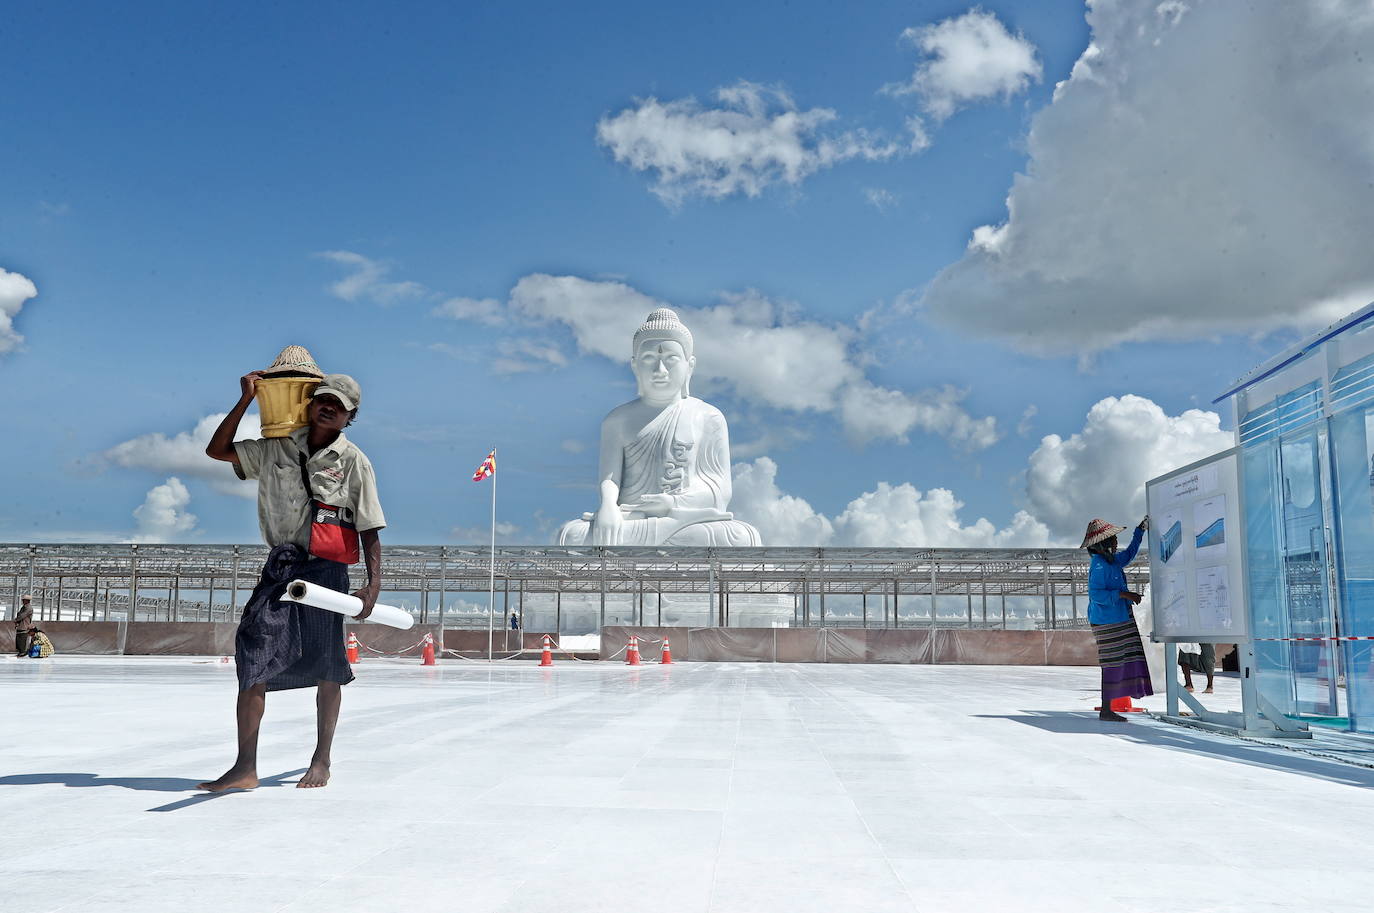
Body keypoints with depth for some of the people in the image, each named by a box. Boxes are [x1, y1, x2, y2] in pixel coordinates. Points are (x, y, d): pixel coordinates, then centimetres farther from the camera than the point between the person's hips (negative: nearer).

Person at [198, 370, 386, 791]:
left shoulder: (353, 461, 0)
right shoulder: (278, 448, 10)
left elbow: (370, 530, -3)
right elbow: (216, 450, 13)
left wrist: (373, 583, -13)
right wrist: (247, 399, 7)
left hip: (326, 570, -3)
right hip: (279, 568, 3)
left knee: (325, 668, 5)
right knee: (253, 660, -8)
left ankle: (321, 760, 21)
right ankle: (245, 767, -5)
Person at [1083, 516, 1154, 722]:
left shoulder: (1112, 561, 14)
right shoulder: (1099, 566, -16)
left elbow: (1128, 554, 34)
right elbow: (1095, 594, -24)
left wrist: (1141, 530, 34)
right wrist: (1124, 594, -23)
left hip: (1120, 620, 10)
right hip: (1108, 622, -10)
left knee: (1120, 664, 8)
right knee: (1112, 665, -7)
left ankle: (1109, 708, 11)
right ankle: (1106, 710, -1)